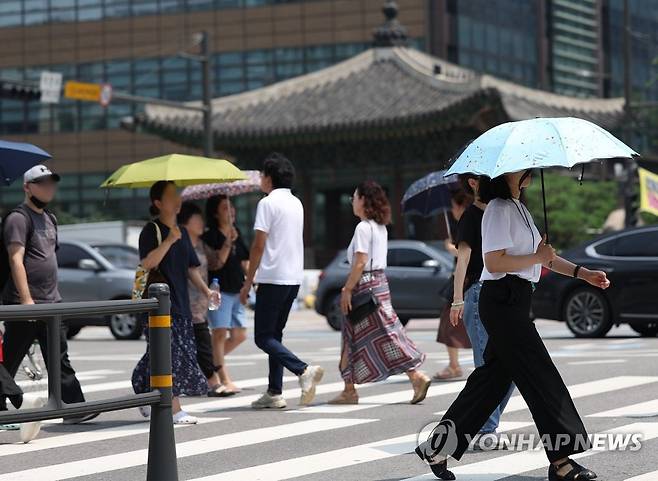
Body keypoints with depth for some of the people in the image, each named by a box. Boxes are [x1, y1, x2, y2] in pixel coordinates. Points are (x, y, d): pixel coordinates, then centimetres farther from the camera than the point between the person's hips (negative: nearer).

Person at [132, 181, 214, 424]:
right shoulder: (151, 230, -7)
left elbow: (191, 267, 21)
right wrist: (169, 241, -23)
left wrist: (206, 290, 10)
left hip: (180, 302, 8)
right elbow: (147, 263, -20)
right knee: (170, 353, -11)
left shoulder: (182, 232, 16)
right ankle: (175, 409, -12)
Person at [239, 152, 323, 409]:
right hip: (294, 278, 8)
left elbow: (259, 245, -14)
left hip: (273, 279, -8)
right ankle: (274, 392, 11)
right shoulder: (297, 204, 14)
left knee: (263, 337, -5)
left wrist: (248, 282, -9)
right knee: (274, 334, 14)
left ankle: (304, 370, -22)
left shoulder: (268, 203, -10)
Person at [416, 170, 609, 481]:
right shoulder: (499, 209, -13)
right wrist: (537, 258, -14)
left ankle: (438, 447, 17)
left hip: (514, 302, 10)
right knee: (540, 376, -7)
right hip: (502, 300, -10)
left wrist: (583, 274, 13)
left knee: (494, 375, 12)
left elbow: (542, 253, 20)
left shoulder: (518, 209, 17)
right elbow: (494, 262, -21)